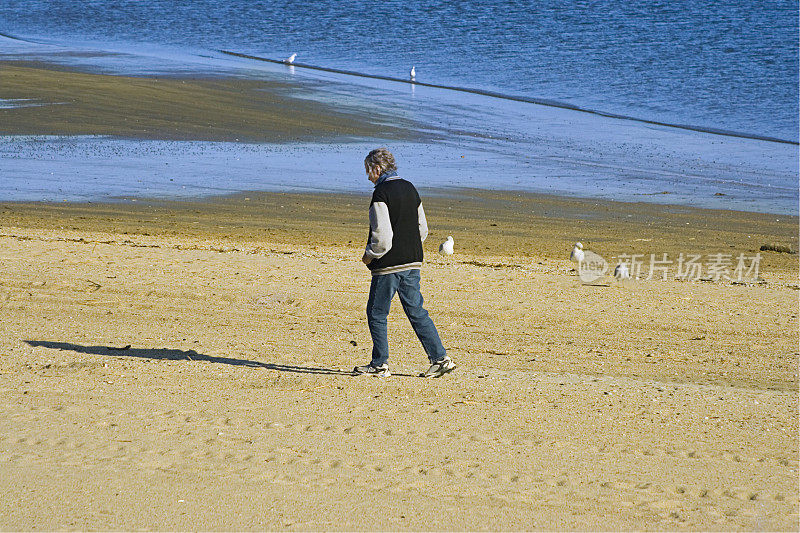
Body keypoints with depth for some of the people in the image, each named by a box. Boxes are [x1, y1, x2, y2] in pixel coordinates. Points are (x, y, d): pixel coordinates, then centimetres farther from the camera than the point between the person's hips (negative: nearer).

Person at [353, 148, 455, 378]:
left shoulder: (381, 193, -14)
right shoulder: (410, 189, 12)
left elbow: (382, 235, -20)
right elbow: (423, 229, 17)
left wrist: (369, 255, -5)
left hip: (388, 265, -8)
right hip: (412, 262, 8)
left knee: (376, 313, 5)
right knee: (416, 311, 9)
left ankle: (380, 364, 8)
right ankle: (440, 358, 2)